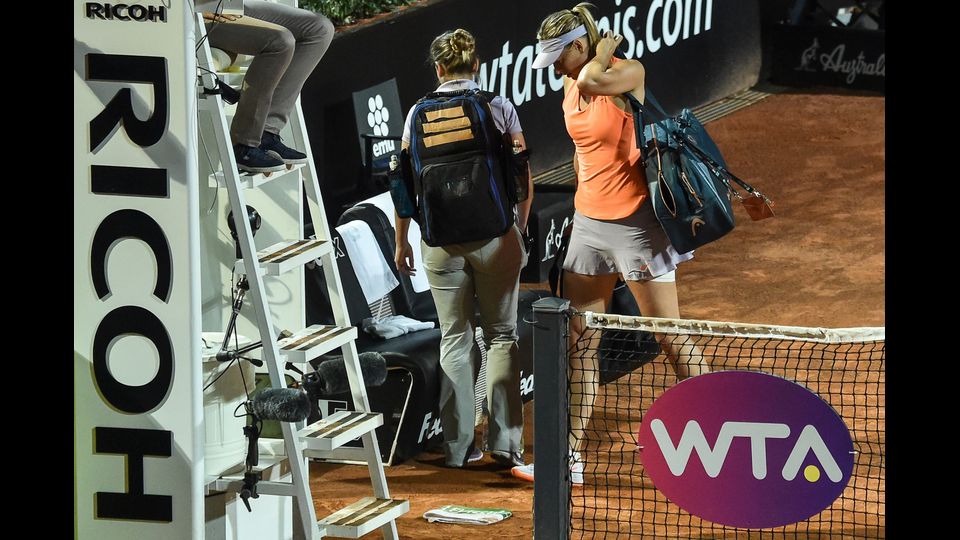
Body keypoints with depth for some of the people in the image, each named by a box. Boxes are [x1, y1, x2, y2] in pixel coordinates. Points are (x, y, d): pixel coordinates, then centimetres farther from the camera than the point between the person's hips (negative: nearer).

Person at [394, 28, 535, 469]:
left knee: (455, 340, 10)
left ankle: (458, 445, 10)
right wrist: (520, 228, 14)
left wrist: (401, 241, 12)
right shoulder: (500, 108, -1)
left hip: (442, 237, 1)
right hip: (496, 233, -1)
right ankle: (503, 442, 2)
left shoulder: (420, 114, 1)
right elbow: (524, 180, 0)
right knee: (501, 336, 9)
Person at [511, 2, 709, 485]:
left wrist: (605, 47, -15)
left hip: (634, 223, -8)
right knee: (577, 343, 4)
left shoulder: (627, 73, -13)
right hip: (588, 224, 8)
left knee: (671, 341, -3)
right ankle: (571, 457, 6)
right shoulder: (571, 87, 9)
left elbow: (594, 82, -34)